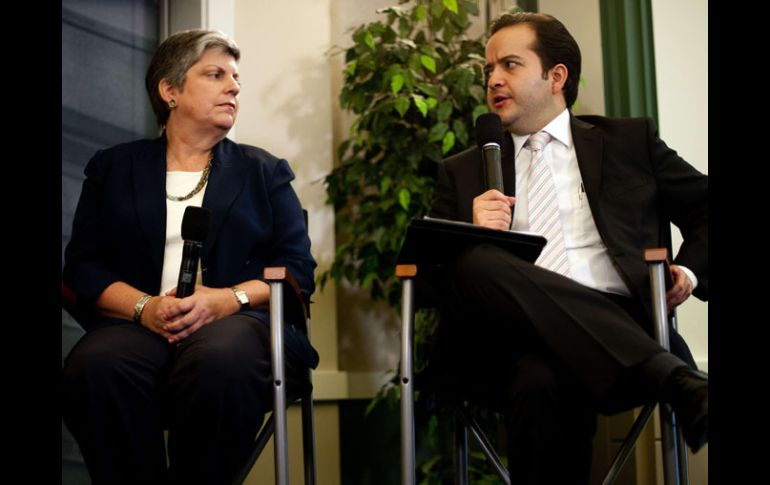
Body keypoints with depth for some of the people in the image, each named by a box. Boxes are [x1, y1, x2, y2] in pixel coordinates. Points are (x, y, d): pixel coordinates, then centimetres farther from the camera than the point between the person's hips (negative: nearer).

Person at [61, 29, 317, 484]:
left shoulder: (264, 171, 20)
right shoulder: (114, 167, 20)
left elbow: (298, 269, 9)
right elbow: (82, 265, 10)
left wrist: (227, 299, -11)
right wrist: (144, 306, -11)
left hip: (238, 320, 0)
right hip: (139, 324, 1)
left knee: (220, 361, -37)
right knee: (96, 367, -35)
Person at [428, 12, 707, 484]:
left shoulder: (631, 141, 23)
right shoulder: (463, 172, 25)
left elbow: (706, 212, 23)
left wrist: (690, 270, 2)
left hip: (621, 327, -2)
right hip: (522, 335, 2)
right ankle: (681, 383, -42)